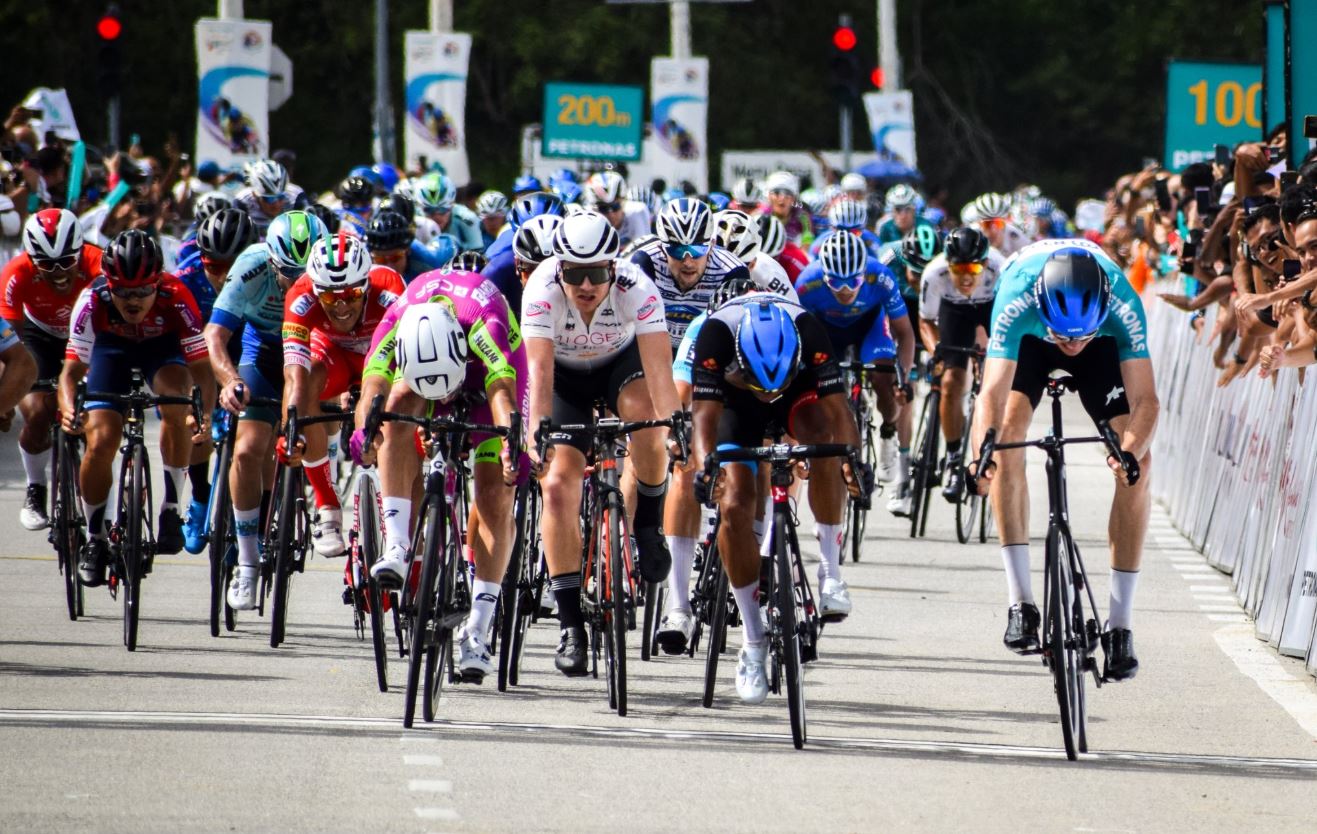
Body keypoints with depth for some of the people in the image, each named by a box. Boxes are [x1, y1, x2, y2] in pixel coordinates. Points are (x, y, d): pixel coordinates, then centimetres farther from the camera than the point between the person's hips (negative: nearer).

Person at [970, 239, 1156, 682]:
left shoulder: (1123, 306, -39)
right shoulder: (1017, 301, -42)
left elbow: (1145, 400, -42)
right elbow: (993, 394, -46)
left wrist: (1131, 451, -62)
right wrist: (982, 456, -63)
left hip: (1103, 344, 0)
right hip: (1028, 340, 0)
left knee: (1137, 463, -15)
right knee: (1008, 431, -26)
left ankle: (1121, 624, -8)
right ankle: (1021, 601, -20)